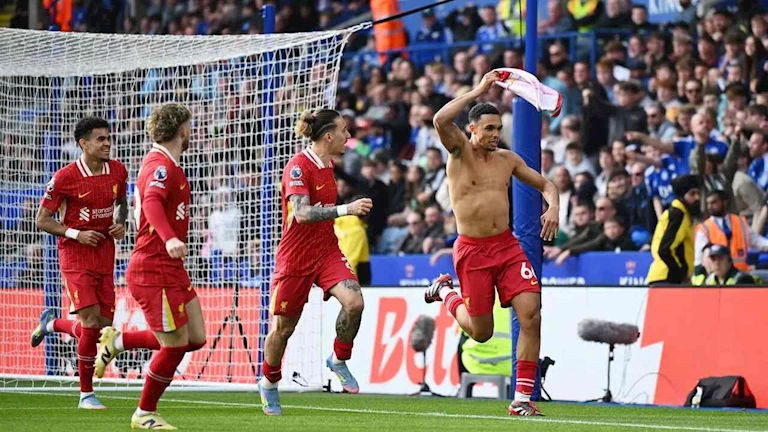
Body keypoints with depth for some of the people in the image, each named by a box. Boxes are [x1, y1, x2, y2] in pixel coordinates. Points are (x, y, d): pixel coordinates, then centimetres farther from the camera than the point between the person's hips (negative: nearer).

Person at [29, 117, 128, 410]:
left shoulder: (118, 171, 3)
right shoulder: (65, 178, -12)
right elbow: (42, 220, -7)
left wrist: (120, 224, 1)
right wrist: (76, 234, -18)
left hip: (105, 254, 6)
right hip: (75, 255, -6)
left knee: (104, 327, 4)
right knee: (92, 322, -15)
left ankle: (52, 324, 36)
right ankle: (86, 394, 0)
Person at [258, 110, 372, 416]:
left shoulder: (327, 166, 8)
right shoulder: (298, 166, -17)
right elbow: (302, 213, -30)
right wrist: (345, 209, -36)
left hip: (327, 251, 6)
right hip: (295, 258, -6)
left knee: (354, 301, -21)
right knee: (284, 326, 5)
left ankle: (339, 361, 2)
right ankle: (269, 383, 29)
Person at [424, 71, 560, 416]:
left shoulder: (507, 159, 9)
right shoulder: (460, 151, -5)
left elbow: (546, 184, 19)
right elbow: (441, 120, -26)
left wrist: (553, 208, -3)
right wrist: (479, 91, -23)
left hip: (507, 245, 4)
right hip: (472, 250, -4)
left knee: (531, 314, -15)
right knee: (481, 333, 5)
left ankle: (522, 399, -9)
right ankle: (445, 292, 36)